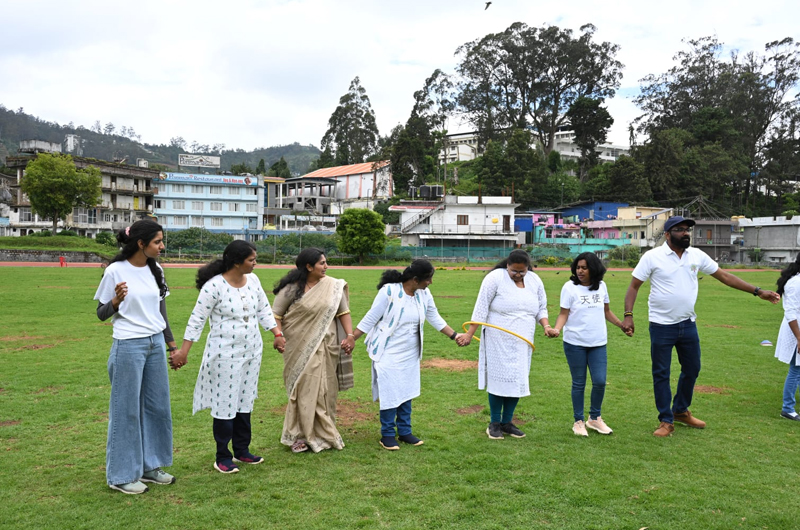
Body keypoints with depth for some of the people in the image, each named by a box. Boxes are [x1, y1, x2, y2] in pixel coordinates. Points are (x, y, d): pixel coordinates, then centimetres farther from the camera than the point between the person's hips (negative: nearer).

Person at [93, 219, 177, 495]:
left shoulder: (155, 270, 6)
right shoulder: (115, 271, -11)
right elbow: (101, 314, -5)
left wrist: (172, 343, 16)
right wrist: (116, 301, -25)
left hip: (156, 344, 6)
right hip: (128, 347, -6)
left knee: (157, 406, 10)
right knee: (126, 409, 3)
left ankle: (149, 466, 25)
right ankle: (122, 475, 17)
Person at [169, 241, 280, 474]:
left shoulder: (253, 280, 3)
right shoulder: (214, 286, -17)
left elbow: (264, 310, 13)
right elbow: (197, 319, -13)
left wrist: (277, 333, 8)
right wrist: (183, 352, -14)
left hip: (251, 352, 6)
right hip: (225, 355, -6)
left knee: (245, 402, 14)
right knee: (225, 404, 2)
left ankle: (242, 451, 28)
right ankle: (222, 457, 17)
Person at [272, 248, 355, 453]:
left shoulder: (333, 286, -1)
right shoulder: (292, 288, -8)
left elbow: (343, 312, 5)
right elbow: (276, 314, -3)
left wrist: (350, 335, -5)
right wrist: (278, 336, -17)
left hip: (325, 348, 3)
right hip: (301, 348, -2)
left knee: (325, 390, 9)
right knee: (304, 390, 1)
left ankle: (324, 433, 24)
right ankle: (300, 435, 15)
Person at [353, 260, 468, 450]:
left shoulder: (424, 294, -3)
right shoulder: (389, 291, -21)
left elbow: (435, 318, 6)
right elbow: (370, 318, -15)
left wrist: (455, 335, -1)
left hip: (410, 354, 6)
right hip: (389, 353, -6)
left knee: (407, 392, 12)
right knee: (390, 393, -1)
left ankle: (404, 431, 24)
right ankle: (387, 435, 13)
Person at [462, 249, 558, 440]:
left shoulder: (535, 281, 6)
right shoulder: (495, 278, -10)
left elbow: (541, 309, 15)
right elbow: (481, 308, -11)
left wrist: (546, 326, -4)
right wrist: (470, 334, -14)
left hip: (522, 343, 5)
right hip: (498, 341, -5)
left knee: (518, 380, 7)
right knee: (499, 379, -3)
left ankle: (507, 422, 21)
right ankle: (494, 423, 12)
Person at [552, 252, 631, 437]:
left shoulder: (601, 286, 5)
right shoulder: (570, 287, -6)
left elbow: (606, 311, 18)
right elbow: (564, 313, -7)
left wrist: (622, 325, 13)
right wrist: (557, 329, -24)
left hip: (598, 343, 3)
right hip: (575, 343, -3)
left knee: (600, 381, -1)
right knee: (579, 383, 6)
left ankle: (594, 418, 21)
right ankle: (578, 421, 20)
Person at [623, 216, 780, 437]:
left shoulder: (697, 255, 2)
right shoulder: (652, 256, -10)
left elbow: (724, 276, 8)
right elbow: (634, 286, -8)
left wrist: (757, 291, 5)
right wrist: (628, 315, -18)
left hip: (688, 324, 5)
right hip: (662, 326, -5)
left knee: (692, 369, 16)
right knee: (661, 374, 3)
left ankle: (681, 411, 36)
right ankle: (666, 421, 16)